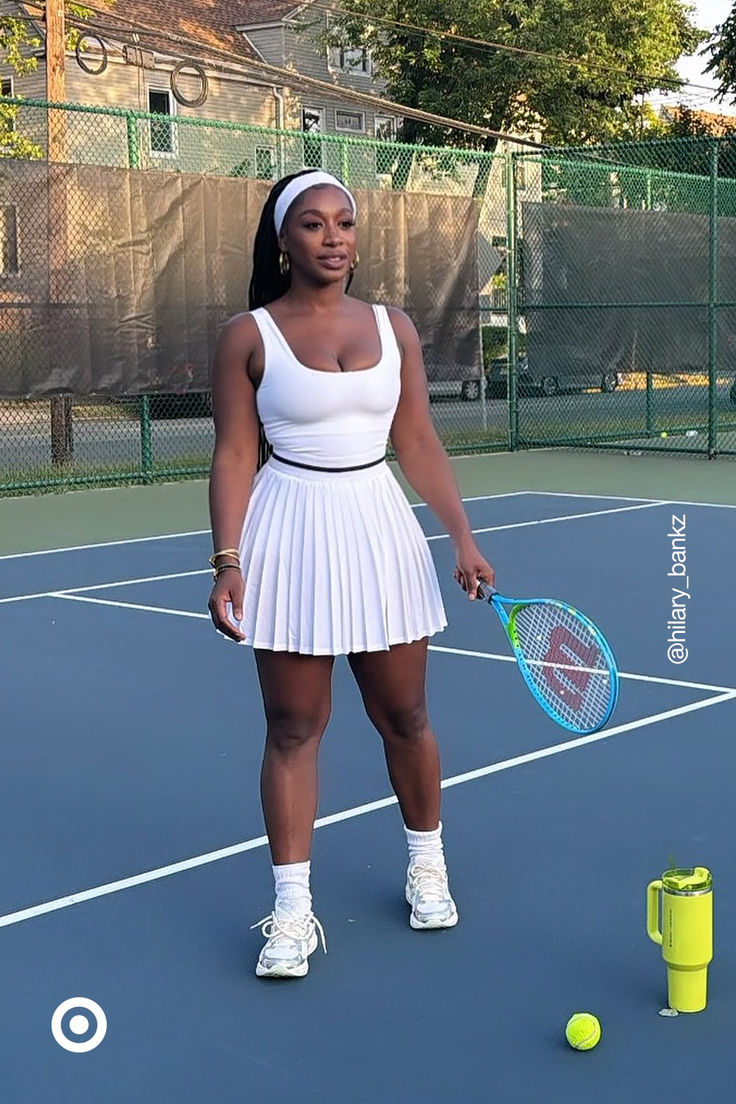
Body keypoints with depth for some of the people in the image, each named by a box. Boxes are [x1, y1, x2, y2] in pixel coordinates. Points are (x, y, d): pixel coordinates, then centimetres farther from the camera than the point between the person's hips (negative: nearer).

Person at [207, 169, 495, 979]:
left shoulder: (394, 329, 6)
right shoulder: (248, 336, -2)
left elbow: (420, 445, 8)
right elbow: (234, 456, -3)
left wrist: (462, 537, 0)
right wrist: (228, 562, -12)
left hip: (382, 531, 3)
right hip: (290, 535, -3)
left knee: (402, 714, 10)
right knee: (293, 727, 1)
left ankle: (427, 862, 33)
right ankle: (292, 908, 10)